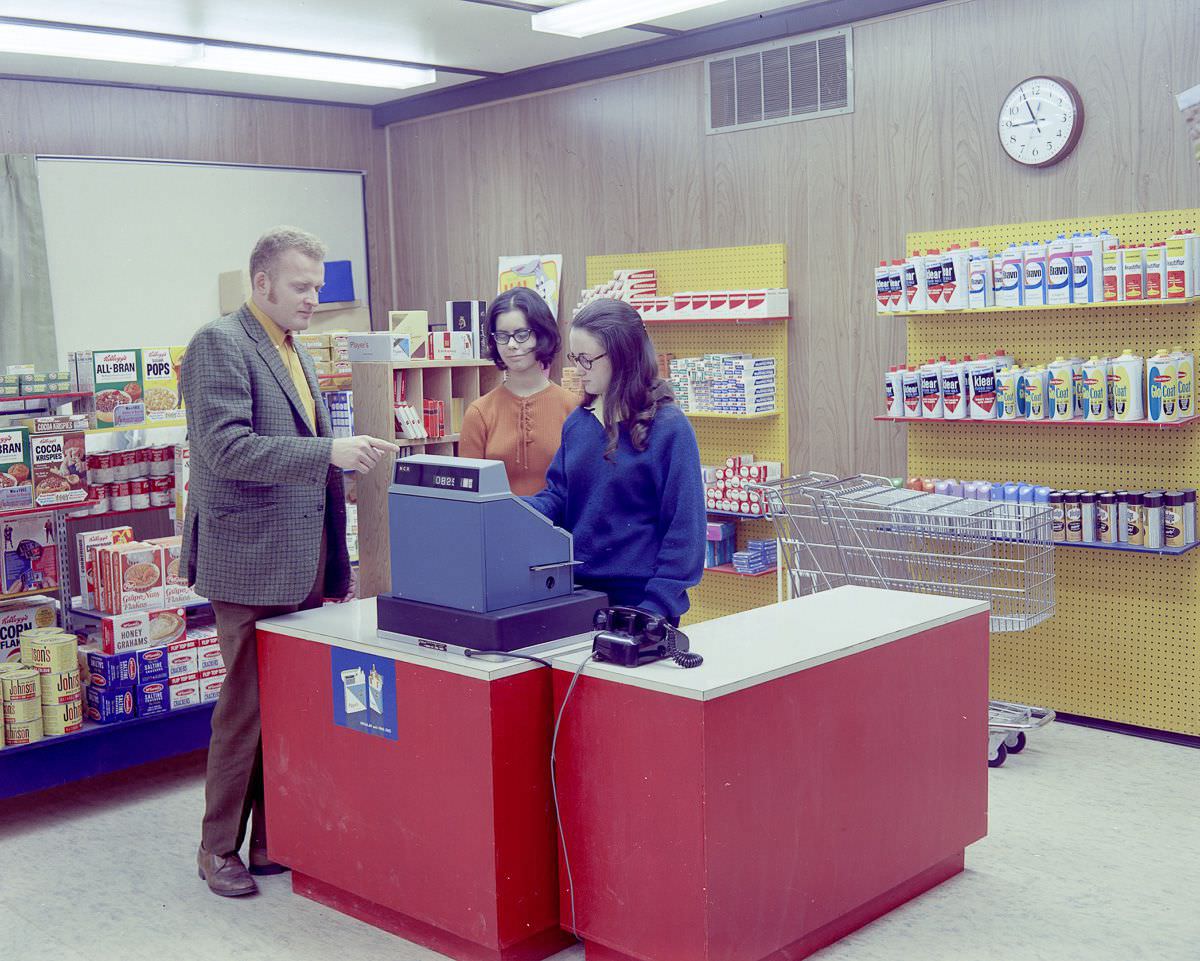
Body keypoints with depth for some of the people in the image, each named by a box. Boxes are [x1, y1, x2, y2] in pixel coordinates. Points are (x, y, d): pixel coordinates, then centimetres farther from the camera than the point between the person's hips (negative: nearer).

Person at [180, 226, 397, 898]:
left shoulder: (294, 353, 18)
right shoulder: (219, 345, -10)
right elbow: (226, 447, -22)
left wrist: (349, 455, 11)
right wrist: (328, 452, -26)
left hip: (302, 563, 8)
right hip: (253, 564, -8)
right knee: (246, 710, 1)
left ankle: (276, 840, 22)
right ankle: (219, 848, 16)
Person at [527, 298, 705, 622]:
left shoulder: (669, 429, -12)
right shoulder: (578, 423, 7)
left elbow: (684, 529, -13)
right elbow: (557, 498, 9)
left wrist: (655, 607, -18)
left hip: (638, 598, -5)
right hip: (578, 593, 6)